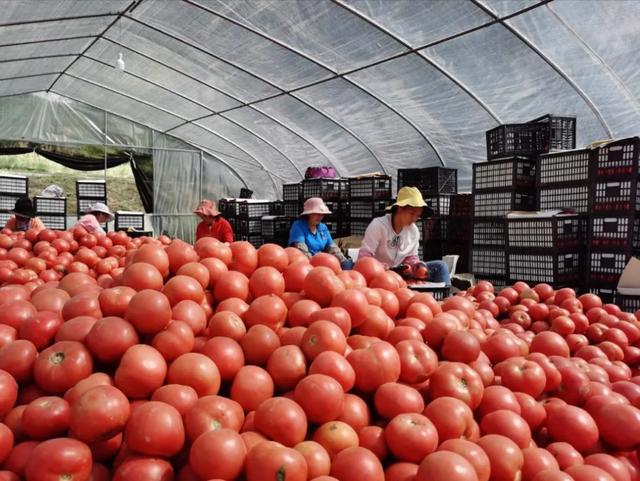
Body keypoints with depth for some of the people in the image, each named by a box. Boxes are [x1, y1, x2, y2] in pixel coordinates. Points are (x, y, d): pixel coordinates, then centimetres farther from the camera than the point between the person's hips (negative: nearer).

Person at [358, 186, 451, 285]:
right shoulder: (378, 225, -16)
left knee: (440, 266, -7)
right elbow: (364, 257, -19)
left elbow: (411, 257, 9)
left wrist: (419, 266, -15)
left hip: (400, 272, 6)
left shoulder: (414, 230, 1)